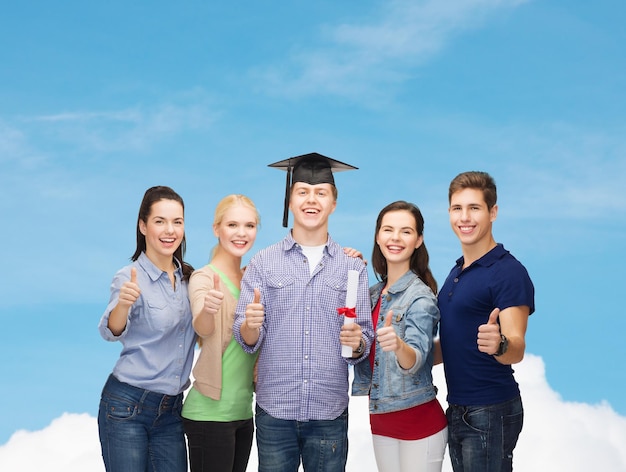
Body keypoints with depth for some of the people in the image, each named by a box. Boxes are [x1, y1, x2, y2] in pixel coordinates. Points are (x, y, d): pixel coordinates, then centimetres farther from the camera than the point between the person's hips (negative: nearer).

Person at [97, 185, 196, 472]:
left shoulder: (188, 277, 7)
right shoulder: (130, 277, -11)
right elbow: (111, 332, -27)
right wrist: (123, 303, -49)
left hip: (171, 411, 5)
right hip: (127, 407, -5)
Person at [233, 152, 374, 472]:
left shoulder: (353, 267, 6)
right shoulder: (263, 262, 3)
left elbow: (364, 342, 7)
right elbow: (247, 340, 0)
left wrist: (357, 343, -15)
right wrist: (250, 325, -22)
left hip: (330, 413, 1)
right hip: (274, 411, -1)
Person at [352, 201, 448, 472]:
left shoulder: (420, 297, -14)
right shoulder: (373, 294, 6)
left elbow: (416, 360, -25)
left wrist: (398, 345, -50)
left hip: (419, 423, -7)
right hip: (381, 420, 7)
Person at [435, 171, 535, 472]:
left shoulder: (508, 272, -14)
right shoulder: (457, 271, 13)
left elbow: (517, 349, -22)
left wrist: (499, 345, -43)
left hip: (490, 412, -8)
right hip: (458, 410, 8)